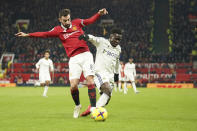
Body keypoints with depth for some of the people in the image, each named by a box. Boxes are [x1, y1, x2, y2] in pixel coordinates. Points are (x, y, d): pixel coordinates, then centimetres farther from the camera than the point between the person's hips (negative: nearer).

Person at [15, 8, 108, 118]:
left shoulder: (77, 23, 11)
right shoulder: (58, 30, 9)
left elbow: (90, 20, 11)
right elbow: (44, 34, 6)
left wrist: (99, 14, -6)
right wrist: (28, 35, 0)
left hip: (86, 55, 0)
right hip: (74, 59, 0)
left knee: (90, 81, -13)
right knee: (73, 85, -11)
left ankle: (93, 108, -9)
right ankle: (77, 106, 16)